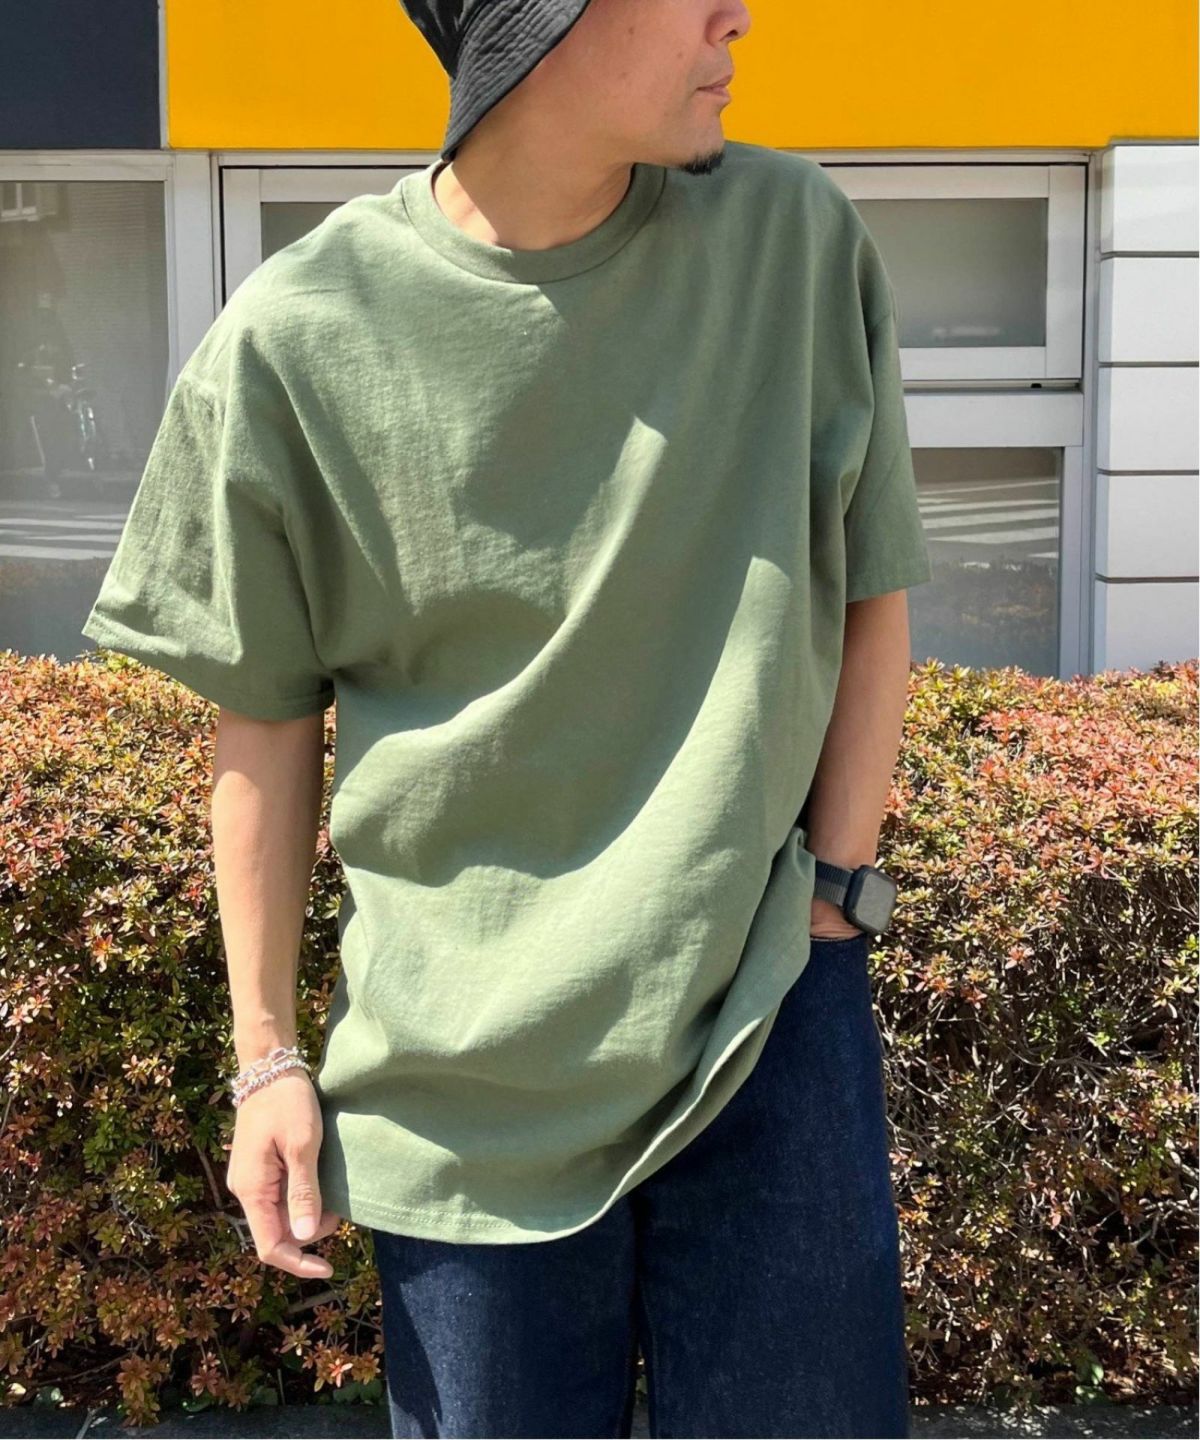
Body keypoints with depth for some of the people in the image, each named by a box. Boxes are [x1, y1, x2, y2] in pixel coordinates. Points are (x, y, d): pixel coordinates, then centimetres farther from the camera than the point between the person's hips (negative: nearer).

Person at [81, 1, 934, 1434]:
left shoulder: (796, 240, -4)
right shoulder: (297, 339, -9)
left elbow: (868, 598, 5)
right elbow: (268, 719, 0)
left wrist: (832, 895, -1)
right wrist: (268, 1053, 3)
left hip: (772, 1006, 2)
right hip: (469, 1067, -1)